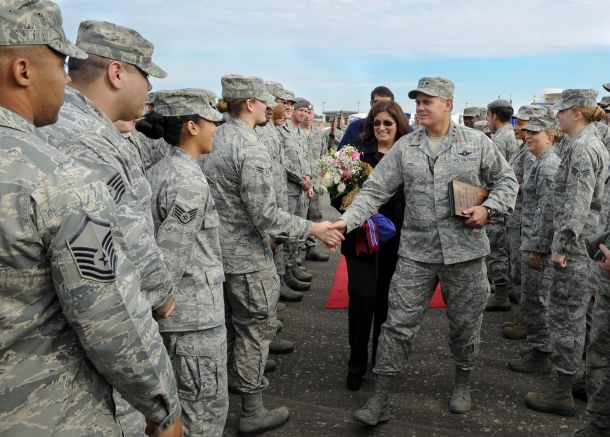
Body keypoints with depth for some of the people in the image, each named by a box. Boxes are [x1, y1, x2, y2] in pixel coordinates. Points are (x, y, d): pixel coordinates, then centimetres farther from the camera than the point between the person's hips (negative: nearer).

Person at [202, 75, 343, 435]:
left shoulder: (215, 138, 3)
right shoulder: (251, 149, -22)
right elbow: (266, 216, -24)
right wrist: (313, 229, -15)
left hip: (220, 250, 8)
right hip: (247, 256, -8)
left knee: (231, 323, 24)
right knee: (257, 329, 5)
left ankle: (235, 378, 44)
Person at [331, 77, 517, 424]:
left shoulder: (477, 142, 0)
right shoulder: (404, 147, 2)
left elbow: (506, 180, 9)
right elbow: (375, 190, -3)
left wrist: (489, 209, -9)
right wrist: (347, 220, -16)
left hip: (465, 251, 0)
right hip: (415, 253, 1)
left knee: (465, 323, 14)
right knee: (398, 324, 1)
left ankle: (463, 383, 39)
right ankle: (380, 400, 11)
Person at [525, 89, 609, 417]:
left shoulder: (581, 147, -16)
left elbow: (577, 204, -22)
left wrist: (561, 246, -19)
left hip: (576, 245, -10)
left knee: (565, 317, -2)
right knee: (582, 316, 17)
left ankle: (562, 393, 7)